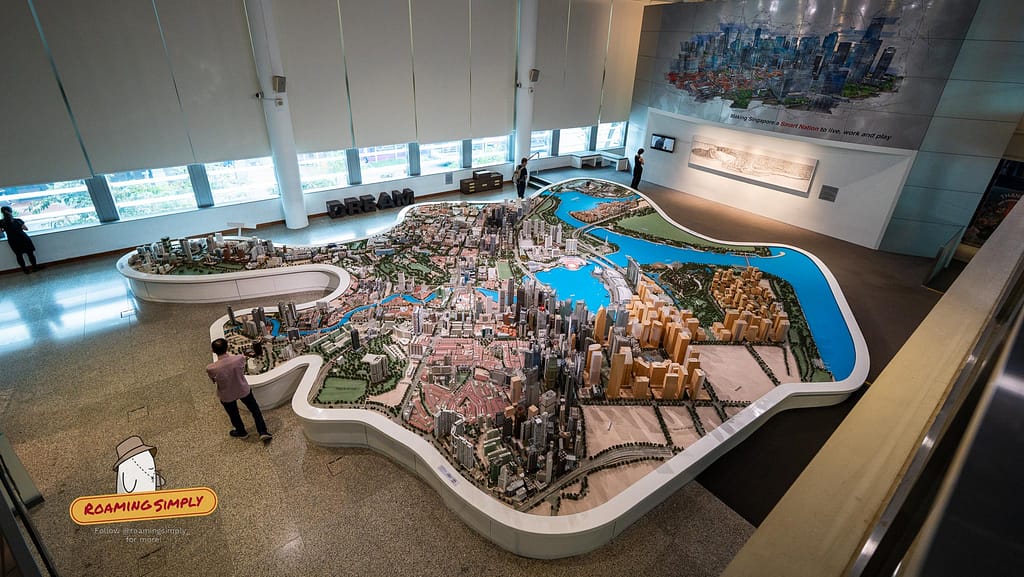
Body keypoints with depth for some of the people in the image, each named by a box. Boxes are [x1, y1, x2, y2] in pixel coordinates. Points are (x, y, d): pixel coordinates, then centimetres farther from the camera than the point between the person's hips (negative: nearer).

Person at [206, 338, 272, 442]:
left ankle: (241, 432, 53)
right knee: (255, 410, 24)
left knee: (234, 415, 29)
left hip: (226, 395, 0)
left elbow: (213, 380, -9)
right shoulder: (239, 358, -29)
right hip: (243, 390, 0)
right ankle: (263, 432, 28)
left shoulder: (211, 368, -31)